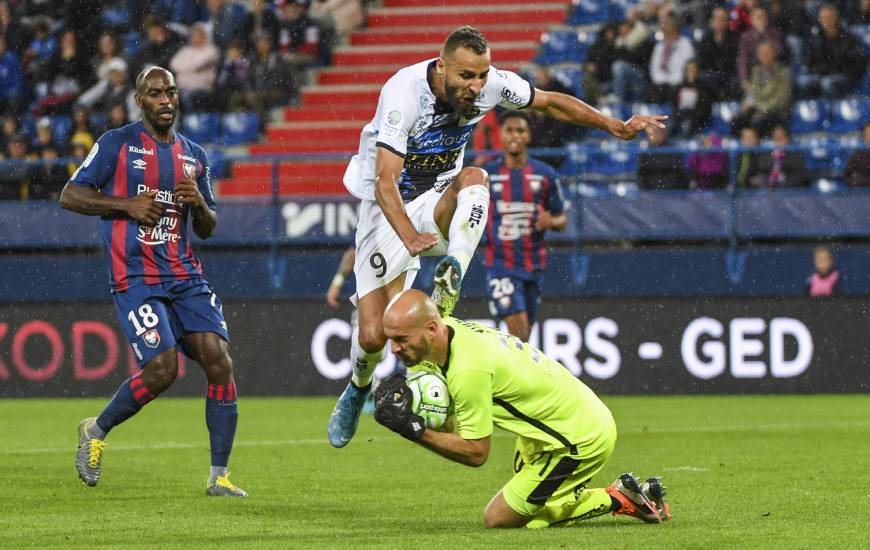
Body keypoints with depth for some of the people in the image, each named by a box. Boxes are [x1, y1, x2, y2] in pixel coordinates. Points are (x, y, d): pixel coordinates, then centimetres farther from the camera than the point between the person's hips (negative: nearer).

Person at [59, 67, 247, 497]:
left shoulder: (194, 155, 16)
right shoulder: (116, 144, 1)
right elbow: (69, 195, -1)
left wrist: (199, 203, -2)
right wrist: (126, 205, -12)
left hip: (185, 275, 5)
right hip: (135, 279, -5)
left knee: (218, 360, -11)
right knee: (162, 369, -18)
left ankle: (219, 475, -4)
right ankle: (96, 430, 10)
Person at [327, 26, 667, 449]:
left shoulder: (491, 85, -14)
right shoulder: (403, 93, -29)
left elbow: (551, 103, 6)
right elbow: (385, 181, -36)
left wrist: (616, 127, 3)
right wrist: (410, 238, -52)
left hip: (437, 206, 3)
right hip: (386, 209, -3)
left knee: (474, 177, -32)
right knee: (372, 335, -10)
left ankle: (448, 285, -43)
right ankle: (358, 389, 24)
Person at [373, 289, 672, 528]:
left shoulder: (468, 370, -30)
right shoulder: (448, 327, -3)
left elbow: (475, 453, -20)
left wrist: (413, 429, -25)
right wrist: (403, 390, -13)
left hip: (579, 439, -9)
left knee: (498, 519, -3)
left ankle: (617, 499, 1)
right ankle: (628, 495, 18)